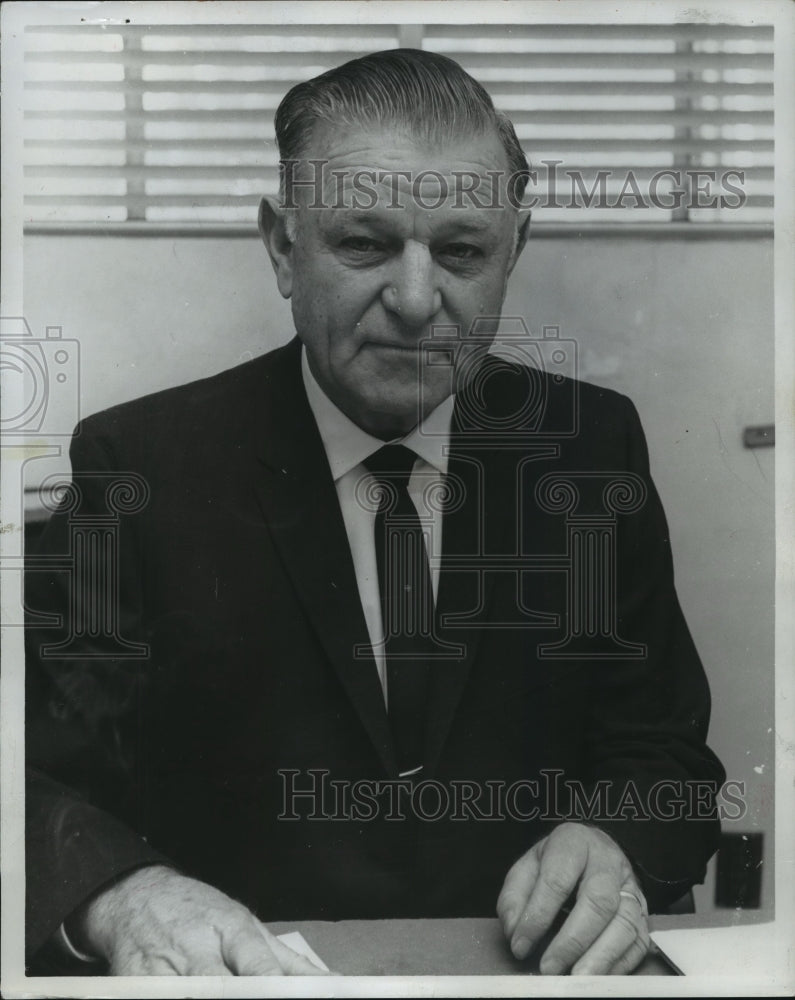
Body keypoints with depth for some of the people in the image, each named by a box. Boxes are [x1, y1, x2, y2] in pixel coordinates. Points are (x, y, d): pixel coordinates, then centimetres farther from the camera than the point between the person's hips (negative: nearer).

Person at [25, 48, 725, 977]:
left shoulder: (589, 444, -2)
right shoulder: (139, 465, -9)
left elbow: (665, 751, 3)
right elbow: (41, 771, -12)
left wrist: (613, 844, -18)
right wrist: (124, 895, -32)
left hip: (531, 967, 4)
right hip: (251, 966, -3)